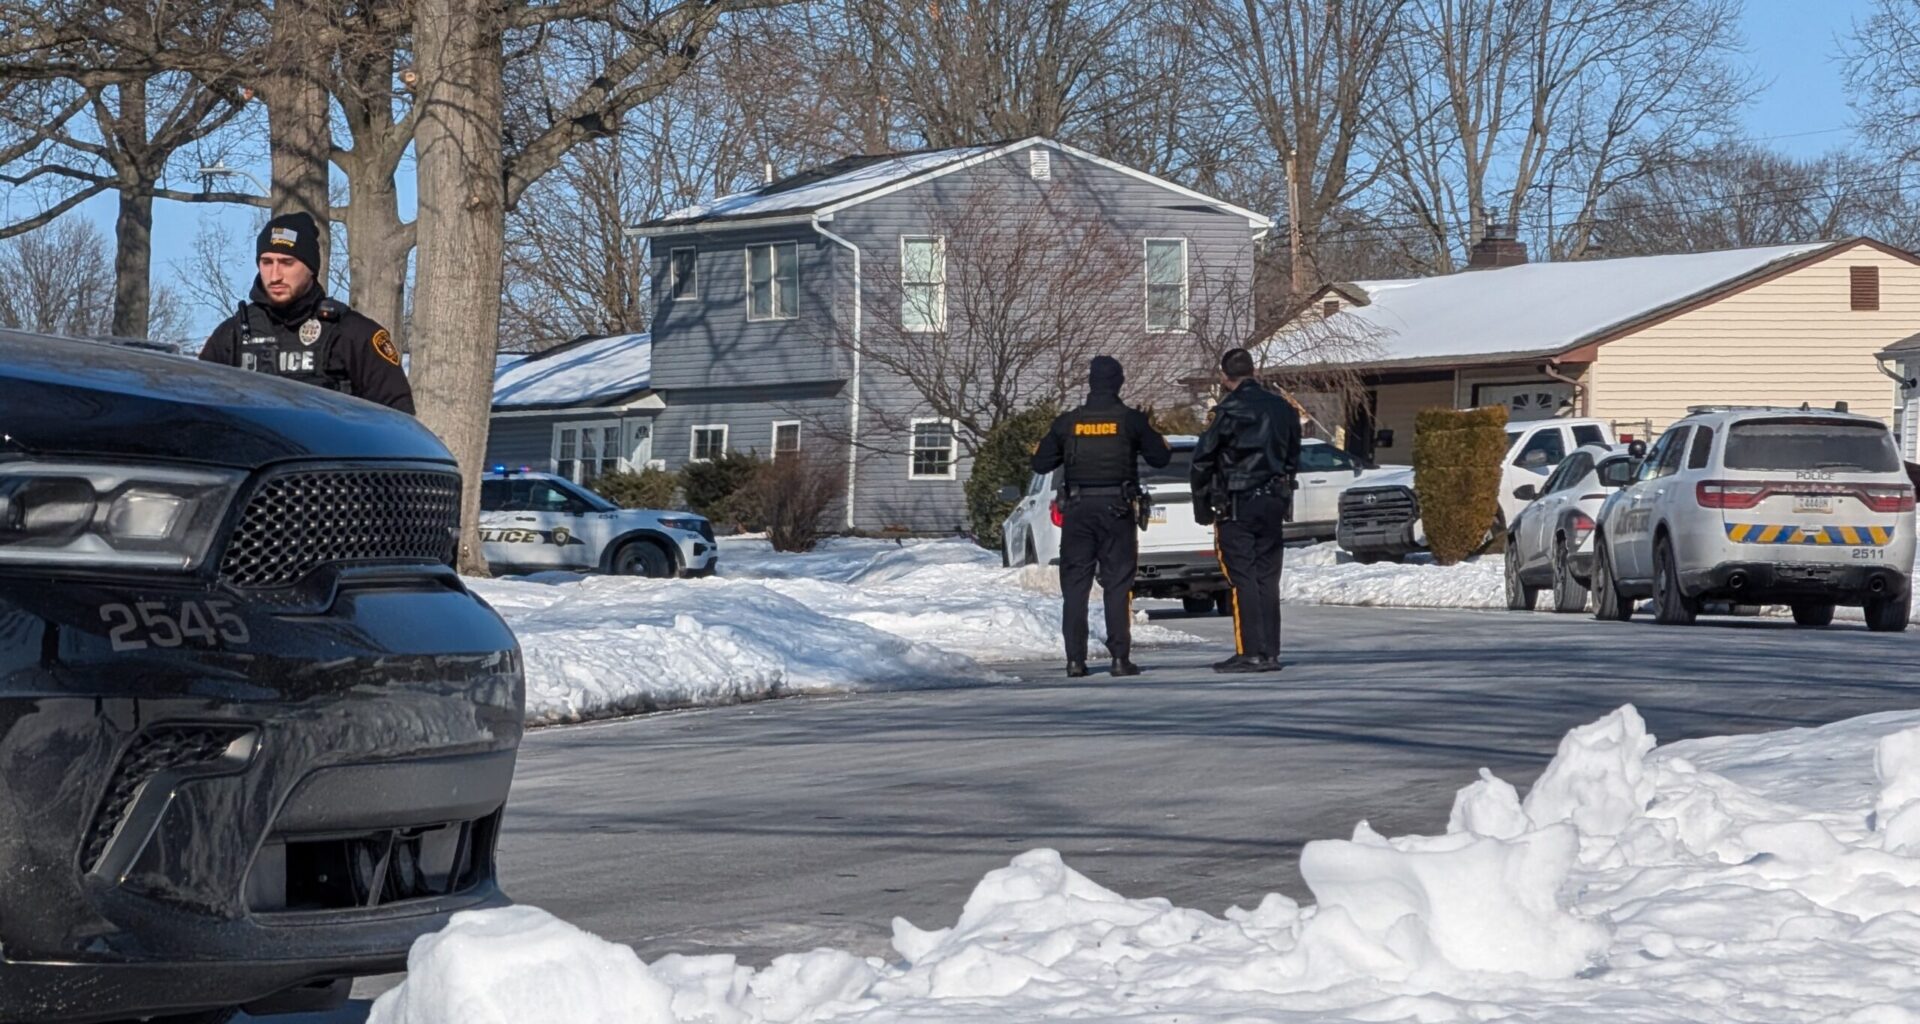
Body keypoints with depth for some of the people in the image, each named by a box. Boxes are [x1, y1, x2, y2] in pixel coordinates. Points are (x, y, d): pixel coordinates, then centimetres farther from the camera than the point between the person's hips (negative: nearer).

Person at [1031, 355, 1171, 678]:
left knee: (1075, 585, 6)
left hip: (1077, 509, 1)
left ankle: (1075, 660, 1)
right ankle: (1120, 658, -4)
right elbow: (1160, 457, 4)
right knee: (1117, 584, 2)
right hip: (1116, 507, -1)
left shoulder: (1068, 422, 1)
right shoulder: (1131, 420, -4)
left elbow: (1040, 463, 4)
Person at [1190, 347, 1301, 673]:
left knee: (1243, 579, -5)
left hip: (1237, 506, -6)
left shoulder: (1229, 411, -11)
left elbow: (1203, 460, -8)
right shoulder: (1283, 409, 10)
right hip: (1274, 503, 6)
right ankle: (1270, 652, 8)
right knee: (1267, 579, 9)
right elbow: (1292, 459, 18)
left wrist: (1201, 504, 2)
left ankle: (1250, 652, -9)